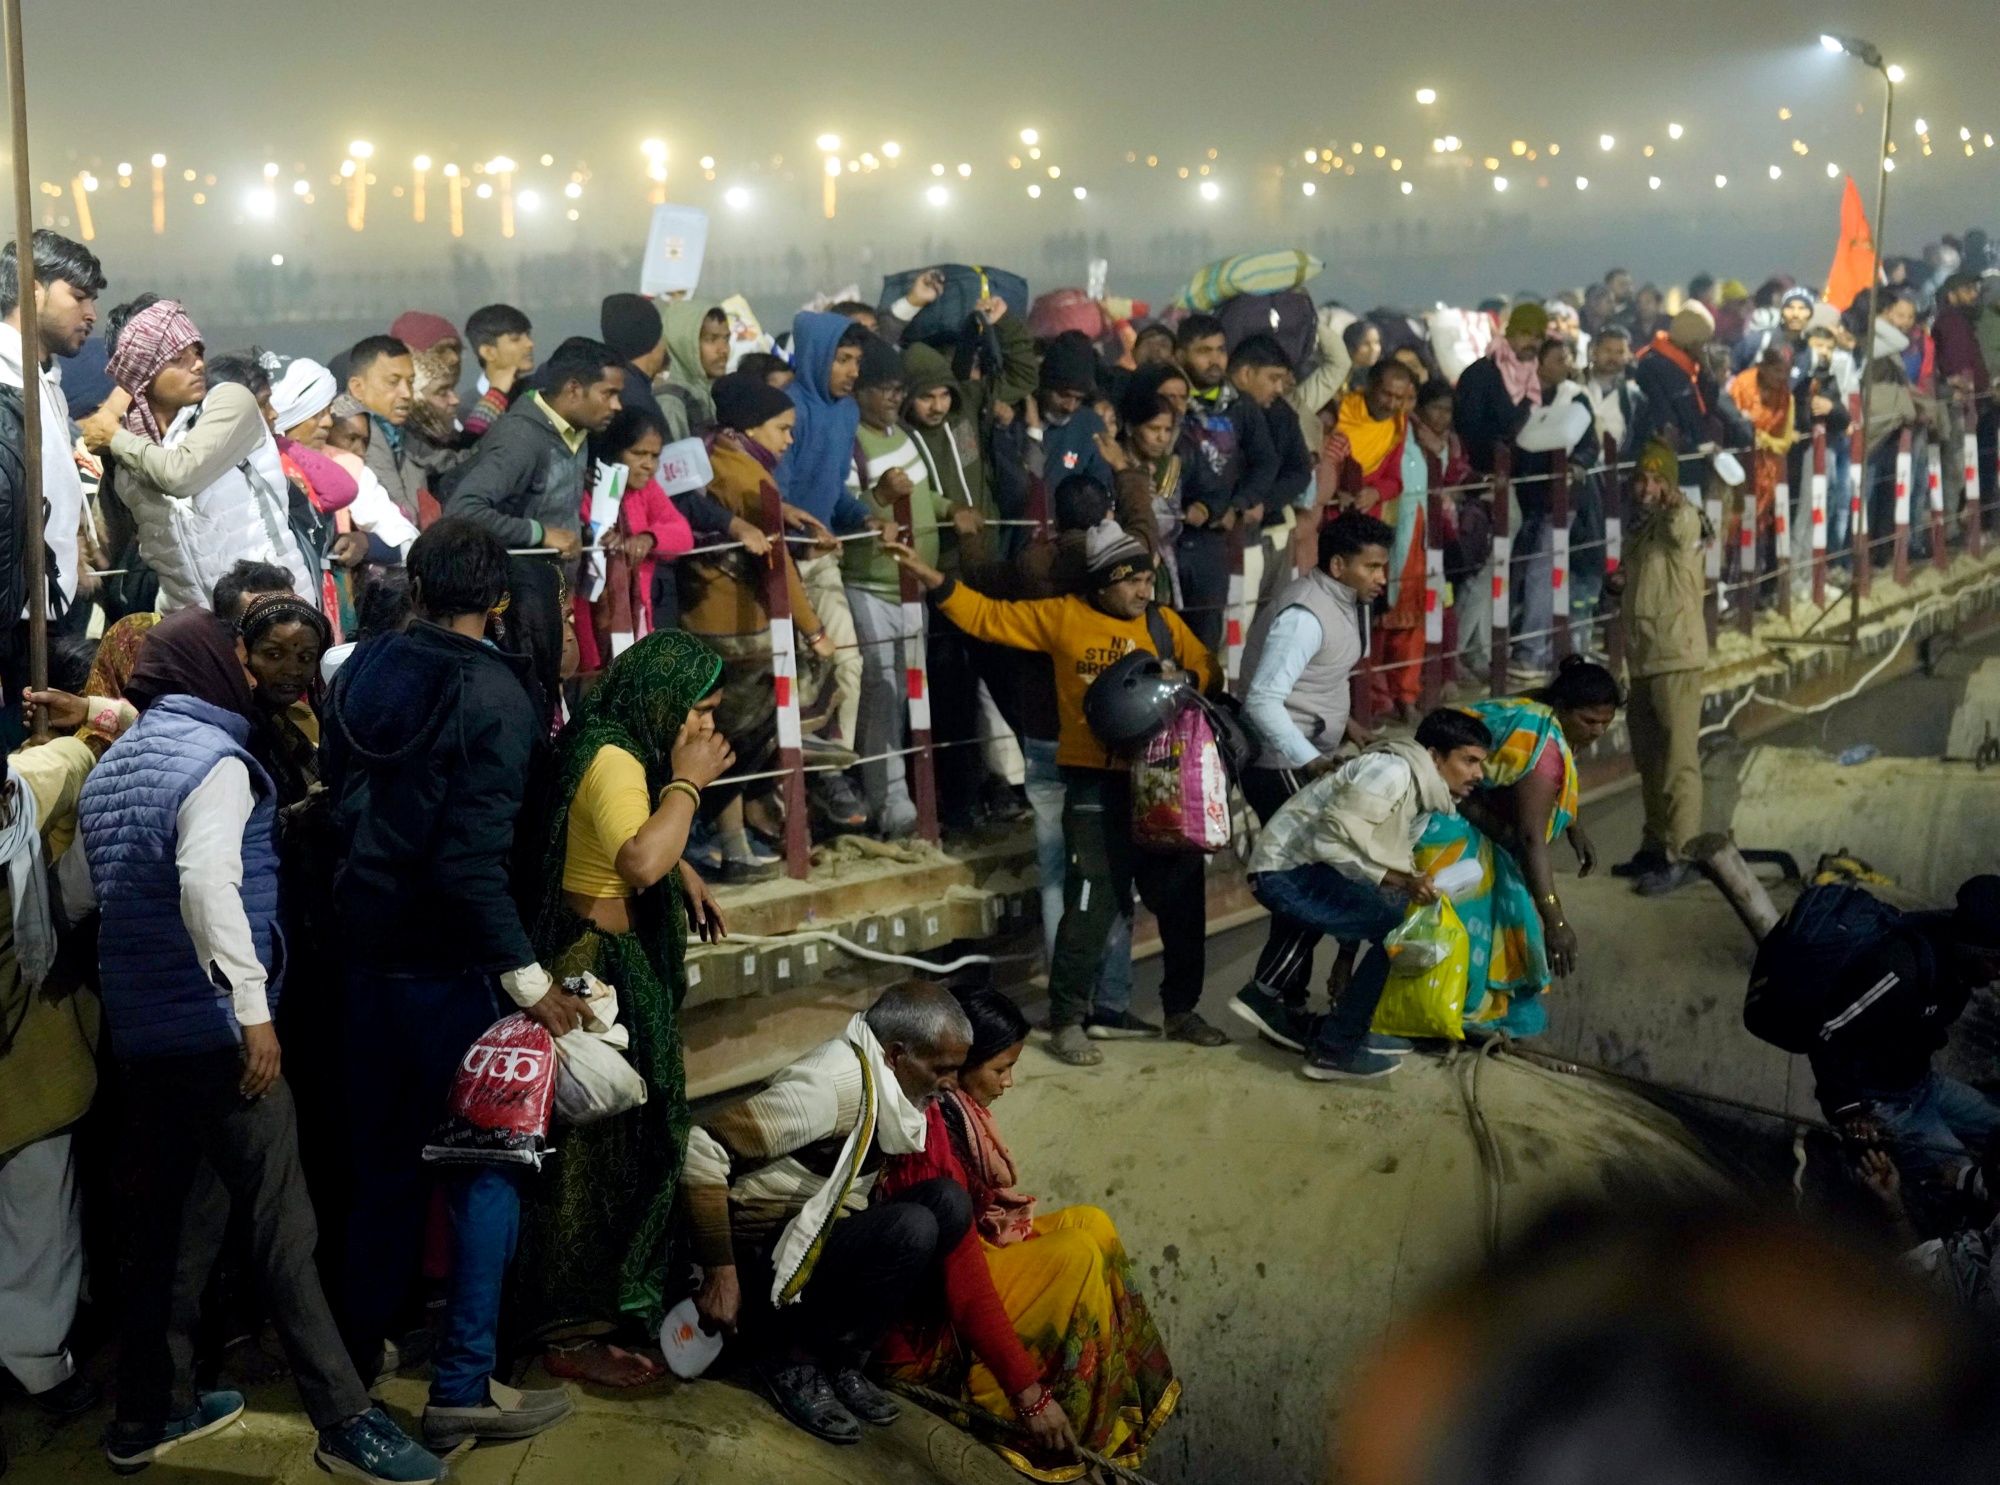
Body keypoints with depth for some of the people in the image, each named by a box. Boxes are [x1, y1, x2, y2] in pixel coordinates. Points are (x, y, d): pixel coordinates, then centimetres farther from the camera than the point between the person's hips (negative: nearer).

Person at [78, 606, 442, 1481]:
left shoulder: (109, 769, 15)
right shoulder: (214, 759, -12)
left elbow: (86, 892, 22)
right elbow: (208, 884, -26)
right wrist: (254, 1006, -28)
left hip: (137, 1030, 9)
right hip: (212, 1029, -9)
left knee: (151, 1218, 14)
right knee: (281, 1222, -7)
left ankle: (144, 1415, 21)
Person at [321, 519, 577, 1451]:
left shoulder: (361, 674, 3)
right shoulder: (495, 694, -17)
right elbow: (472, 859, -24)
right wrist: (529, 980, -22)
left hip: (367, 945, 6)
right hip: (449, 963, -6)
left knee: (384, 1158, 18)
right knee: (486, 1164, 2)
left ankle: (359, 1350, 26)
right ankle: (463, 1387, -1)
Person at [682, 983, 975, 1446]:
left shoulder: (880, 1083, 7)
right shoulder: (835, 1083, -22)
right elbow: (701, 1147, -28)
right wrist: (720, 1273, -26)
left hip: (822, 1242, 9)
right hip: (762, 1263, -9)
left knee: (948, 1202, -2)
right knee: (912, 1228, -25)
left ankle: (841, 1361, 0)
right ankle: (794, 1359, -7)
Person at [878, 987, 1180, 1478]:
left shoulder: (951, 1110, 0)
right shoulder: (933, 1139, -29)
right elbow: (967, 1287, -29)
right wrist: (1030, 1394, -26)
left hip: (941, 1272, 10)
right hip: (924, 1325, -10)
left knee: (1091, 1226, 3)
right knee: (1077, 1257, -16)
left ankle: (1128, 1398, 4)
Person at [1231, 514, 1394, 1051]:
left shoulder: (1339, 604, 11)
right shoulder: (1305, 616, -21)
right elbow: (1263, 700, -26)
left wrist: (1342, 724, 9)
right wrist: (1311, 760, -30)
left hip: (1302, 762, 10)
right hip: (1282, 768, -10)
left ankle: (1288, 1009, 18)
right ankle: (1265, 992, -8)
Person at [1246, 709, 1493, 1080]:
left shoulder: (1425, 797, 11)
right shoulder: (1393, 771, -19)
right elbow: (1332, 841, -26)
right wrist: (1401, 880, -29)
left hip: (1311, 870, 10)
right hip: (1286, 872, -10)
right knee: (1399, 930, -16)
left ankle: (1345, 1030, 17)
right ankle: (1334, 1050, -9)